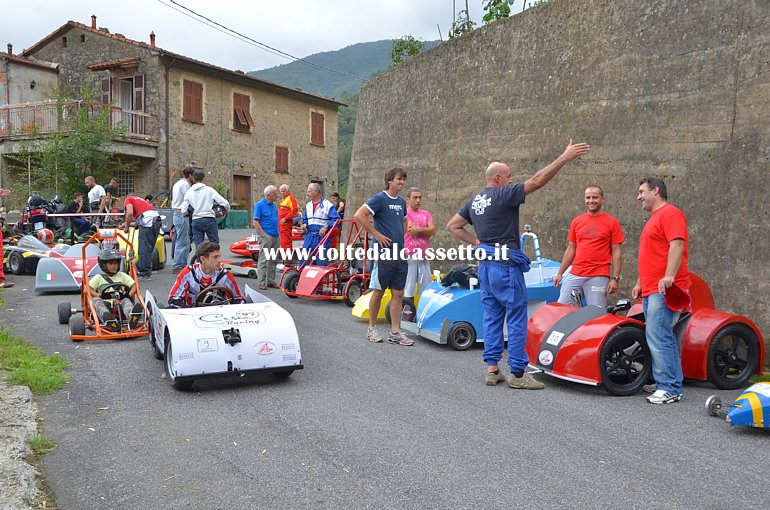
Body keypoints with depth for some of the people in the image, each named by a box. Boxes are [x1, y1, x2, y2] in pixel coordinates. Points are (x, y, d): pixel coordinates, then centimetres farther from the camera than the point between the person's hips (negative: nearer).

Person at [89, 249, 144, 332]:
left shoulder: (122, 275, 26)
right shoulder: (98, 278, 23)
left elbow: (134, 285, 14)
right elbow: (89, 288, 7)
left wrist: (129, 295, -7)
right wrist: (99, 296, -13)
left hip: (120, 303, 0)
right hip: (105, 304, 0)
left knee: (126, 300, -33)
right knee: (96, 300, -32)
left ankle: (131, 317, -71)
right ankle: (107, 320, -65)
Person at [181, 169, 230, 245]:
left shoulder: (189, 192, 4)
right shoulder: (209, 190, -2)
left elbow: (183, 211, -1)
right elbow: (225, 203, -6)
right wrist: (227, 210, 16)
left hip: (196, 221, 2)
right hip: (209, 220, -2)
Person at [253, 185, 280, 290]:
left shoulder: (273, 205, 15)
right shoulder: (259, 205, -7)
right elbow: (256, 222, -12)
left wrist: (277, 234, 13)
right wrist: (264, 235, -16)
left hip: (275, 237, 8)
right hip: (266, 237, -8)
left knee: (273, 260, 10)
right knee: (263, 259, -7)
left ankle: (271, 281, 17)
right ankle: (261, 282, -4)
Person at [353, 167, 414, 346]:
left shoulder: (402, 202, 14)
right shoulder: (379, 198, -8)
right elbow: (359, 215, -18)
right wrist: (376, 234, -16)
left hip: (400, 254, 7)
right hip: (384, 253, -7)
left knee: (398, 293, 5)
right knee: (378, 291, 3)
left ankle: (395, 333, 9)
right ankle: (372, 329, 17)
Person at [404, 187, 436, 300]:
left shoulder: (426, 214, 15)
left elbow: (433, 230, 3)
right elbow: (411, 230, -13)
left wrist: (419, 229, -10)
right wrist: (426, 231, -1)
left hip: (424, 257, 6)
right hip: (409, 256, -5)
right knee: (408, 291, -5)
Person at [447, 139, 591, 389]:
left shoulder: (474, 200, 13)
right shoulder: (504, 195, -11)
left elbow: (453, 226, 19)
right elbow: (537, 180, -15)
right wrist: (565, 157, -12)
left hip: (485, 264, 9)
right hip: (506, 266, -8)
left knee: (492, 317, 12)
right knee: (517, 319, -1)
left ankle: (492, 370, 15)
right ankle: (517, 374, 2)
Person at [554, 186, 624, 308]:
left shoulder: (612, 223, 2)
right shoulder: (576, 221, 13)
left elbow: (617, 252, 0)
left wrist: (615, 278, -7)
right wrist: (560, 273, 12)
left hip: (598, 278, -4)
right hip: (575, 275, 4)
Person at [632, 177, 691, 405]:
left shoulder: (670, 213, -6)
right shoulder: (654, 218, 25)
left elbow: (677, 245, -20)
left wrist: (669, 276, -30)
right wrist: (640, 283, 29)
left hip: (664, 290, -10)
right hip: (651, 291, 10)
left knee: (658, 337, -13)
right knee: (663, 337, 12)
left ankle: (669, 388, -9)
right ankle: (673, 384, 19)